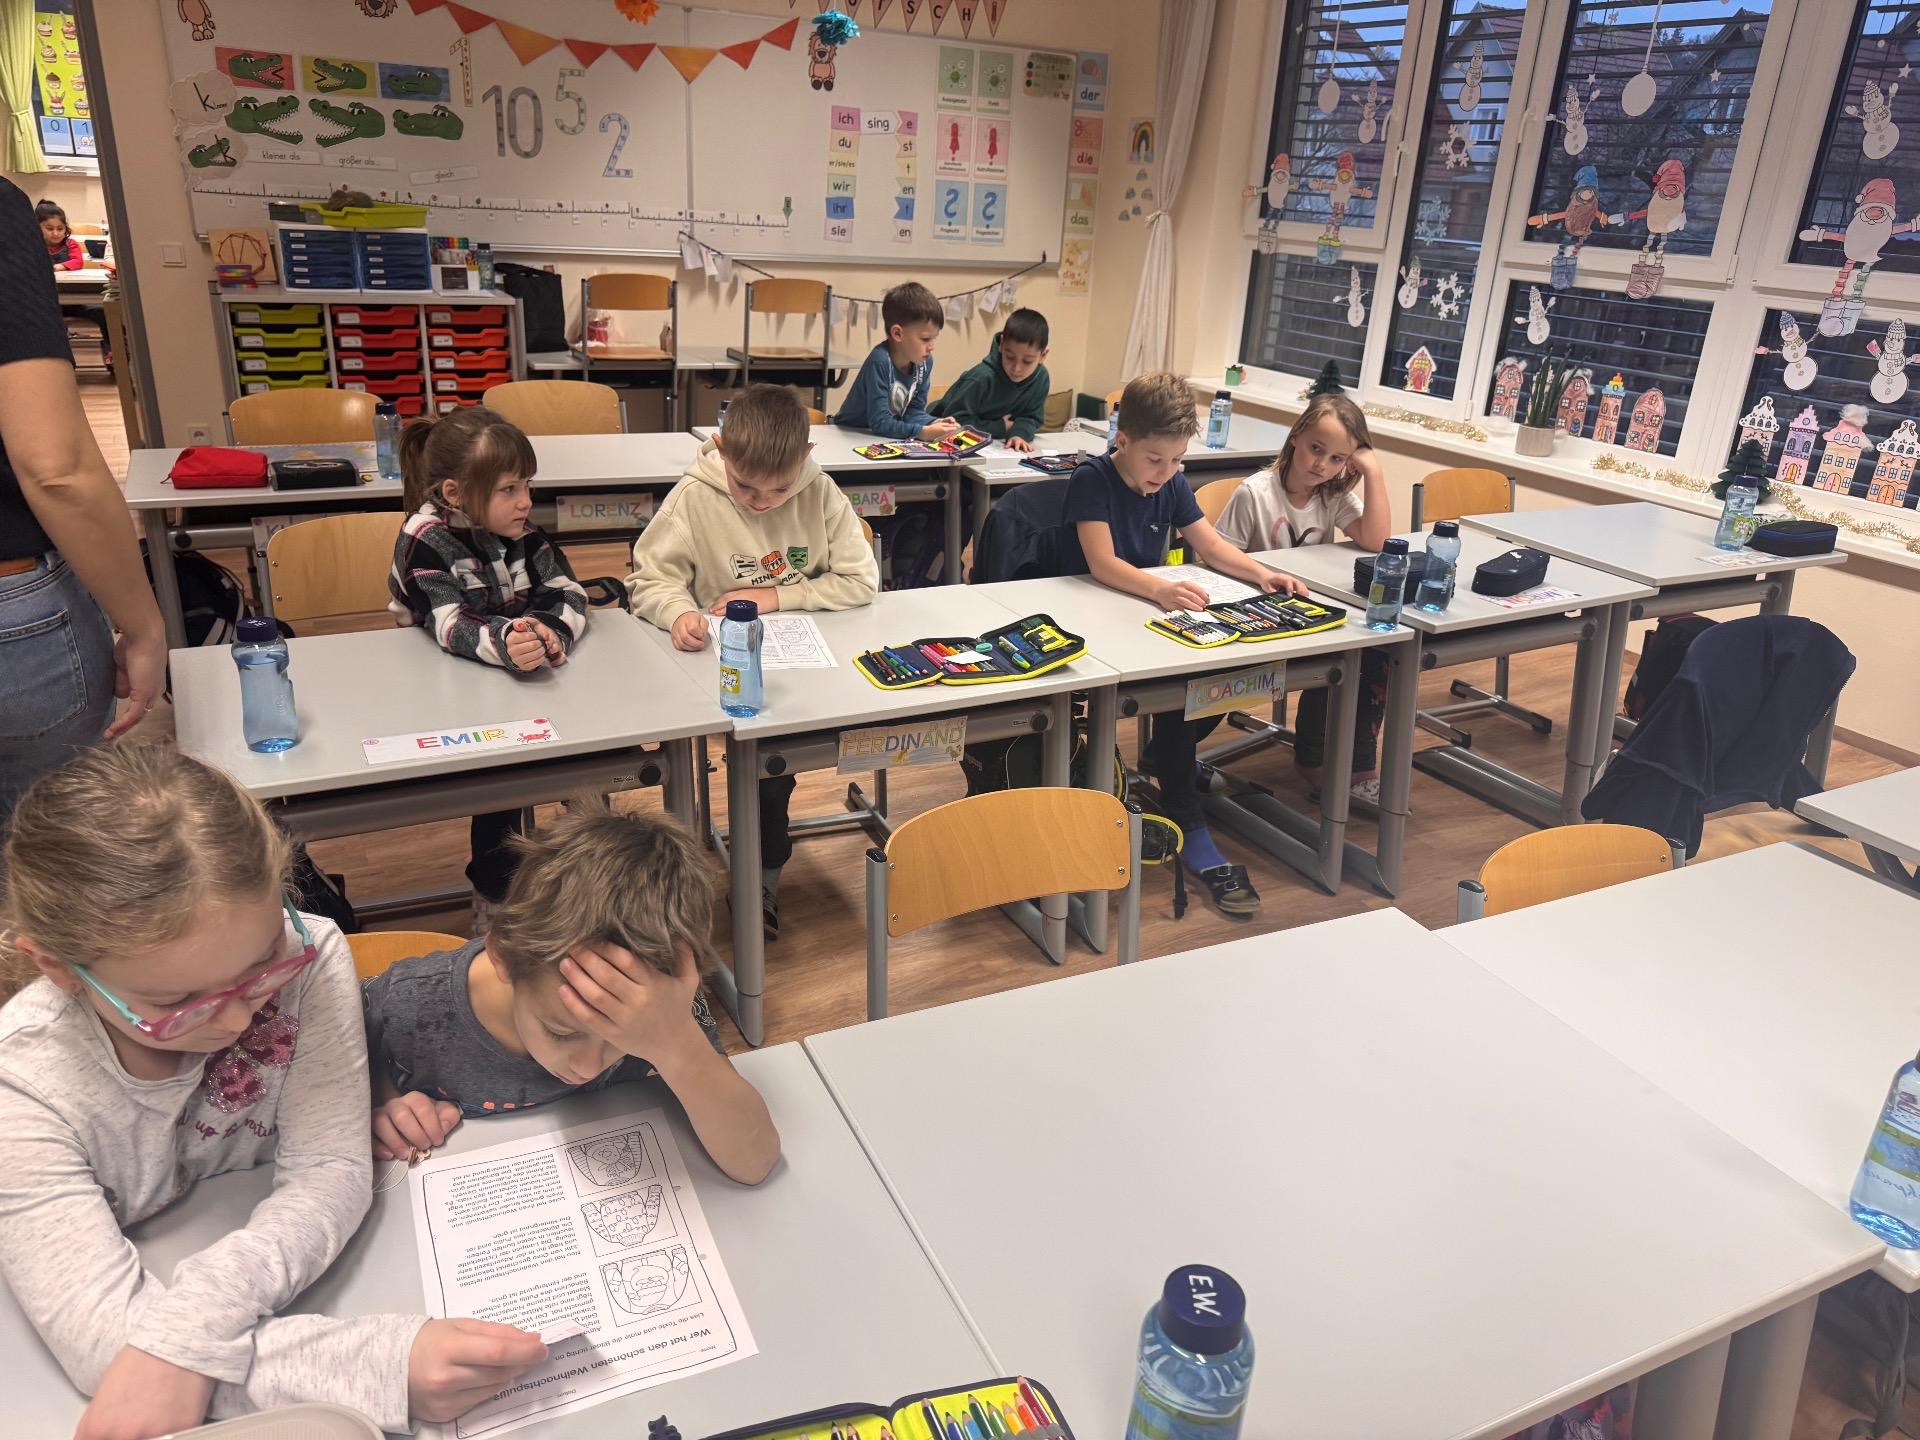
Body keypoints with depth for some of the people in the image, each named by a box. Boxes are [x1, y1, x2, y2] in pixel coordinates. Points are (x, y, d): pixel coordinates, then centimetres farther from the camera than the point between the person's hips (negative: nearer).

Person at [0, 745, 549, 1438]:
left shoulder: (309, 959, -19)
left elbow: (329, 1171, -17)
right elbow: (106, 1341, -28)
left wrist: (192, 1323, -35)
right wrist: (389, 1361, -39)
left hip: (299, 1286, 2)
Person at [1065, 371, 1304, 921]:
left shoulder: (1172, 483, 6)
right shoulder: (1092, 480, -15)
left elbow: (1212, 546, 6)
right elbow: (1102, 564, -26)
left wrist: (1261, 573, -14)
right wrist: (1159, 588, -44)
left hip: (1150, 613, 7)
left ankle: (1163, 764, 10)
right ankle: (1191, 833, -23)